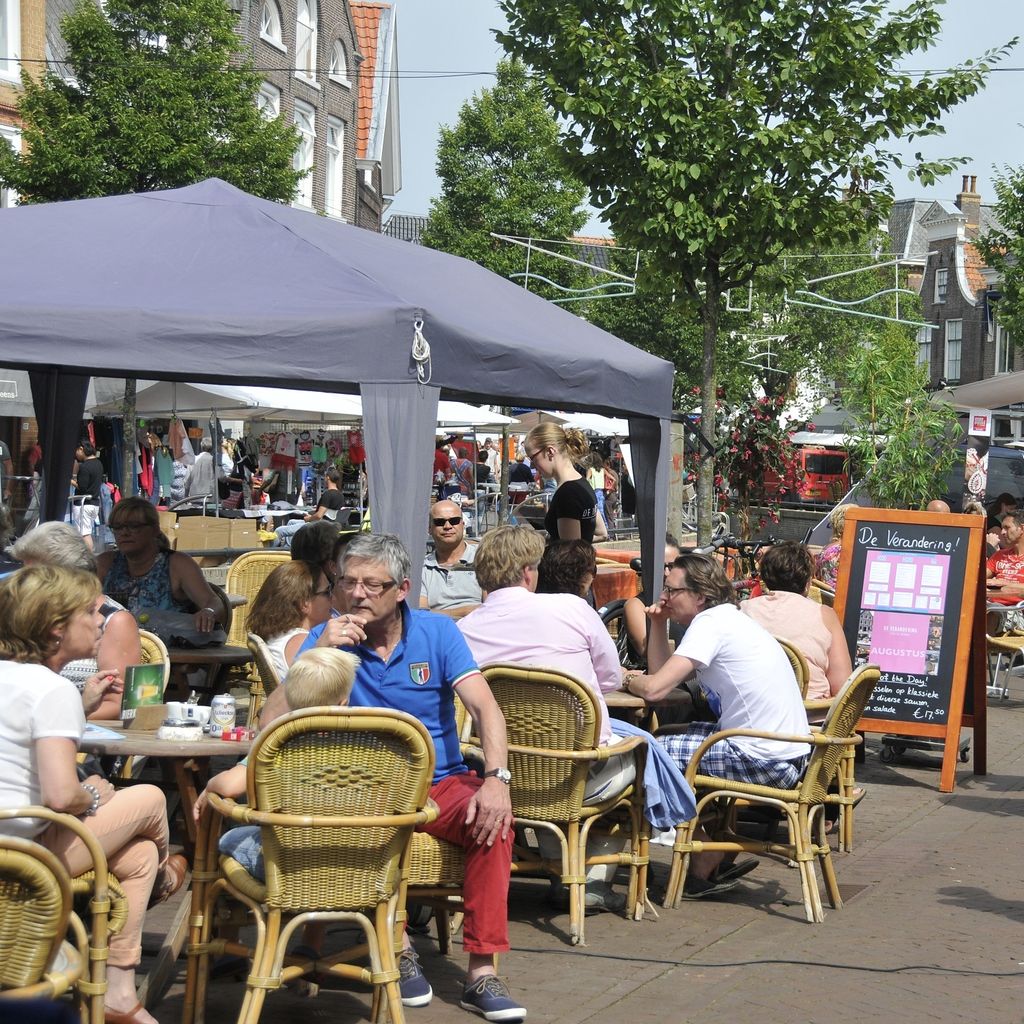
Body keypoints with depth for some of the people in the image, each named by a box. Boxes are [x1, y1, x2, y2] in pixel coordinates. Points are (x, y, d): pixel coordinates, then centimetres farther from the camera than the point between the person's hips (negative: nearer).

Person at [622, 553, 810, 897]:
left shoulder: (711, 623, -12)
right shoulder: (727, 620, 18)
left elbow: (654, 688, -17)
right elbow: (661, 672, 21)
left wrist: (628, 678, 3)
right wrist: (658, 623, 12)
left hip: (765, 761, -10)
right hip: (787, 756, 10)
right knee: (679, 736, 22)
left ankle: (705, 867, 11)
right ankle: (716, 854, 21)